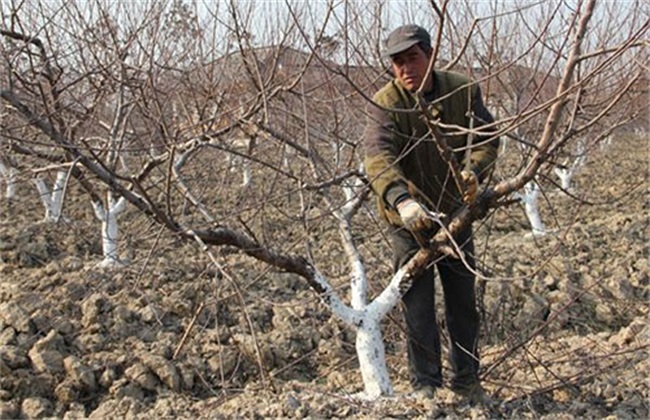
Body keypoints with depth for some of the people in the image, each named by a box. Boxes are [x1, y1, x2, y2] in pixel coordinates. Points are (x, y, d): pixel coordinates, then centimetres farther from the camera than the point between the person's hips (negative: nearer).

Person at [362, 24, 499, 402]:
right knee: (418, 307, 2)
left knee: (464, 303, 13)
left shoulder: (463, 91, -8)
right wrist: (401, 199, -52)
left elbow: (486, 137, -9)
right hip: (409, 219, -3)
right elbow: (378, 155, -34)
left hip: (455, 214, 3)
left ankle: (468, 380, 28)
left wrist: (473, 170, -32)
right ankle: (426, 384, 16)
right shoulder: (385, 103, -19)